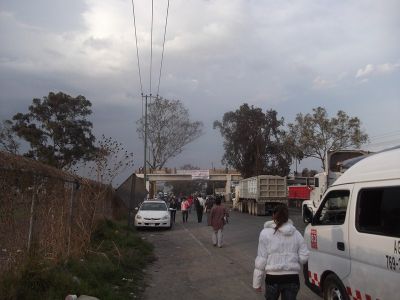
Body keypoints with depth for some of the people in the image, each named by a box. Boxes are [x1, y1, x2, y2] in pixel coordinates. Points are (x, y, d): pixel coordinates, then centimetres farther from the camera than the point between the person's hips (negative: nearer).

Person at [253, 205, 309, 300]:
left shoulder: (266, 233, -6)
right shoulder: (296, 233, 4)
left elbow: (261, 259, -7)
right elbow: (304, 257, 1)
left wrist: (257, 282, -1)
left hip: (273, 278, -2)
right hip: (292, 278, 2)